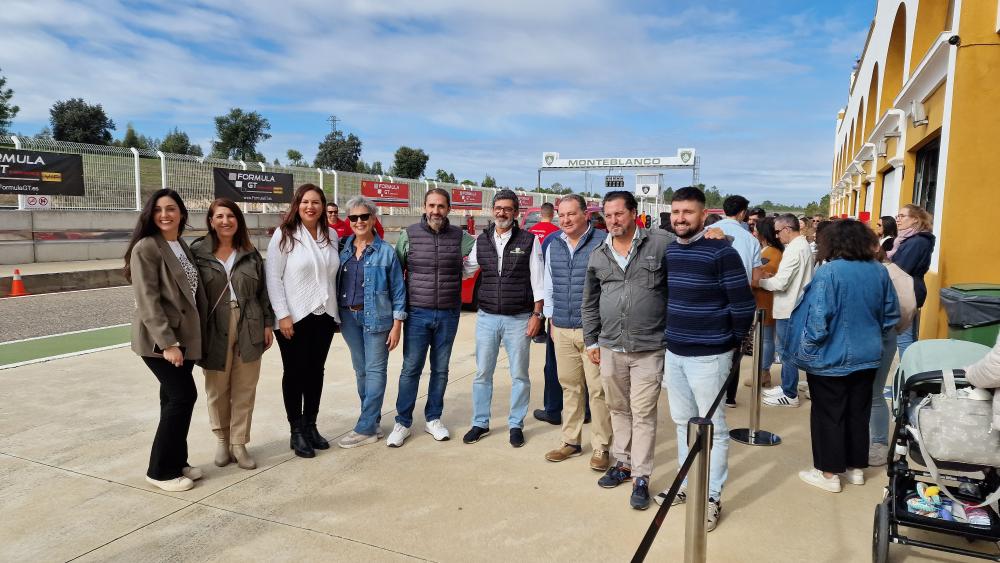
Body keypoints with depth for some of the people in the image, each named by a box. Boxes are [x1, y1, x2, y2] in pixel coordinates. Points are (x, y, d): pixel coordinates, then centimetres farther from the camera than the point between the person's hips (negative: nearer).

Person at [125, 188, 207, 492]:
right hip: (159, 339, -7)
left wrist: (181, 339, 12)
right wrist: (167, 342, -23)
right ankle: (160, 470, 5)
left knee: (174, 399, 11)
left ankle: (176, 461, 22)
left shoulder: (182, 247, 12)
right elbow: (147, 300, -19)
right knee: (184, 396, -8)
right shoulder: (146, 247, -13)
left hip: (184, 336, 7)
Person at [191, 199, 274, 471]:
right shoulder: (198, 252, 0)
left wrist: (268, 323, 6)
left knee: (245, 389, 5)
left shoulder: (250, 254, 9)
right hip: (215, 330, -2)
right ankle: (222, 440, 25)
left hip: (248, 329, 2)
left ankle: (239, 443, 16)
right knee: (217, 389, 7)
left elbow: (263, 291, 11)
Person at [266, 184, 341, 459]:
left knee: (316, 371, 12)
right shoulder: (284, 234, -7)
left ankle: (311, 426, 25)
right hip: (294, 317, -4)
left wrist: (337, 310, 8)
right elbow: (272, 276, -10)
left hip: (324, 316, 5)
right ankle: (296, 432, 16)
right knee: (295, 373, 5)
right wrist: (282, 315, -15)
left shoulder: (331, 235, 7)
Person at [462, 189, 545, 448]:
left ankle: (516, 424, 21)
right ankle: (480, 423, 23)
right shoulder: (481, 241, 7)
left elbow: (537, 280, -3)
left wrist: (536, 314, -7)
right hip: (487, 317, 3)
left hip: (519, 319, -2)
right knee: (482, 373, 8)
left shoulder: (529, 240, -2)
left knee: (519, 375, 6)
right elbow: (466, 270, 17)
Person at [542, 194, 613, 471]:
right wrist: (551, 321, 17)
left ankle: (600, 447, 11)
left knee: (597, 389, -1)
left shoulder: (602, 243, -6)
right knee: (570, 387, 13)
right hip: (562, 330, 5)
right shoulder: (553, 246, 12)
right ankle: (571, 441, 24)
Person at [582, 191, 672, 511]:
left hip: (649, 348, -4)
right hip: (610, 347, 5)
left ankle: (641, 479, 11)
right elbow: (590, 304, 14)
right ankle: (622, 463, 31)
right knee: (618, 409, 16)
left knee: (643, 414, 0)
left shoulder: (660, 243, -6)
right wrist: (591, 341, 12)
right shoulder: (598, 256, 8)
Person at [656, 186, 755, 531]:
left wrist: (732, 342, -2)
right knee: (683, 422, 17)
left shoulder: (721, 251, -14)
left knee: (713, 427, 6)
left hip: (708, 355, -6)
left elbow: (743, 304, -12)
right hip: (674, 352, 6)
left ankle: (712, 497, 18)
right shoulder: (667, 250, 6)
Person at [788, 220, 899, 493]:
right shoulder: (879, 271, 0)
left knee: (829, 415, 6)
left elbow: (818, 318, -23)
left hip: (832, 358, -6)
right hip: (867, 357, 6)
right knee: (858, 413, 17)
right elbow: (891, 315, 8)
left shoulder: (829, 272, -20)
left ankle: (829, 473, 15)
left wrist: (806, 352, -10)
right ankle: (856, 468, 29)